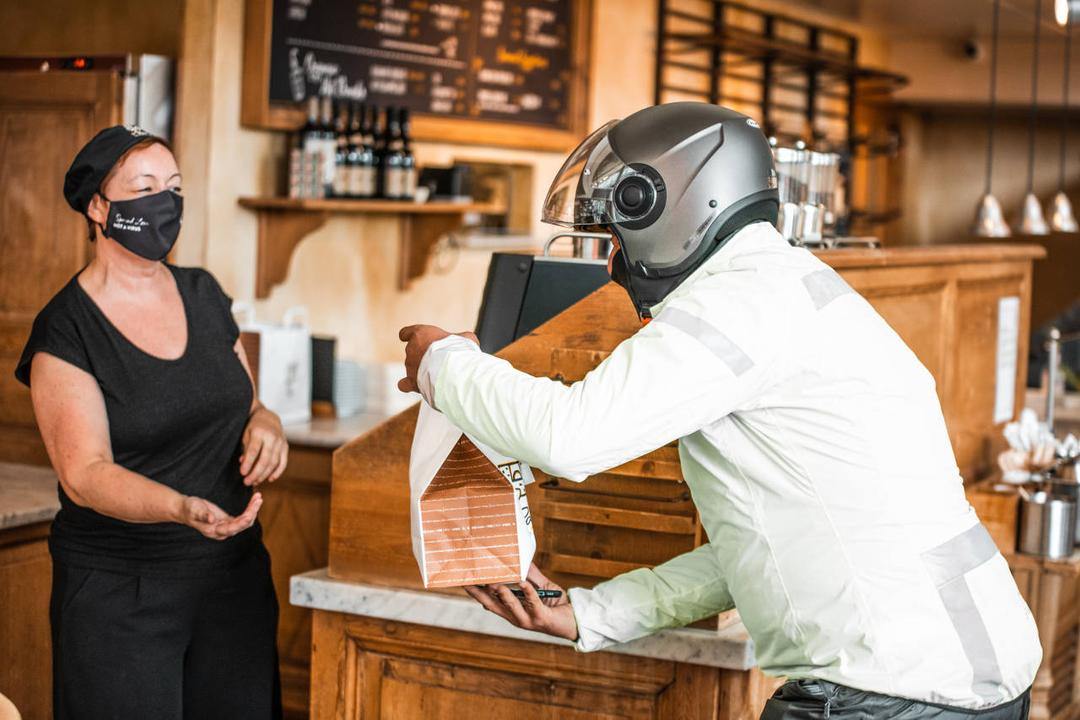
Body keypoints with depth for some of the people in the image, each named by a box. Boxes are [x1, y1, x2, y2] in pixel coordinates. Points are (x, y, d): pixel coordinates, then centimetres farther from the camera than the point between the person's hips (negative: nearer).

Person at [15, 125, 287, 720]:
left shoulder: (202, 295, 7)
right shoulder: (65, 330, -10)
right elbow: (84, 474, -18)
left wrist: (264, 423, -5)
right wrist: (183, 509, -35)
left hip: (236, 572, 5)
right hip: (118, 591, -5)